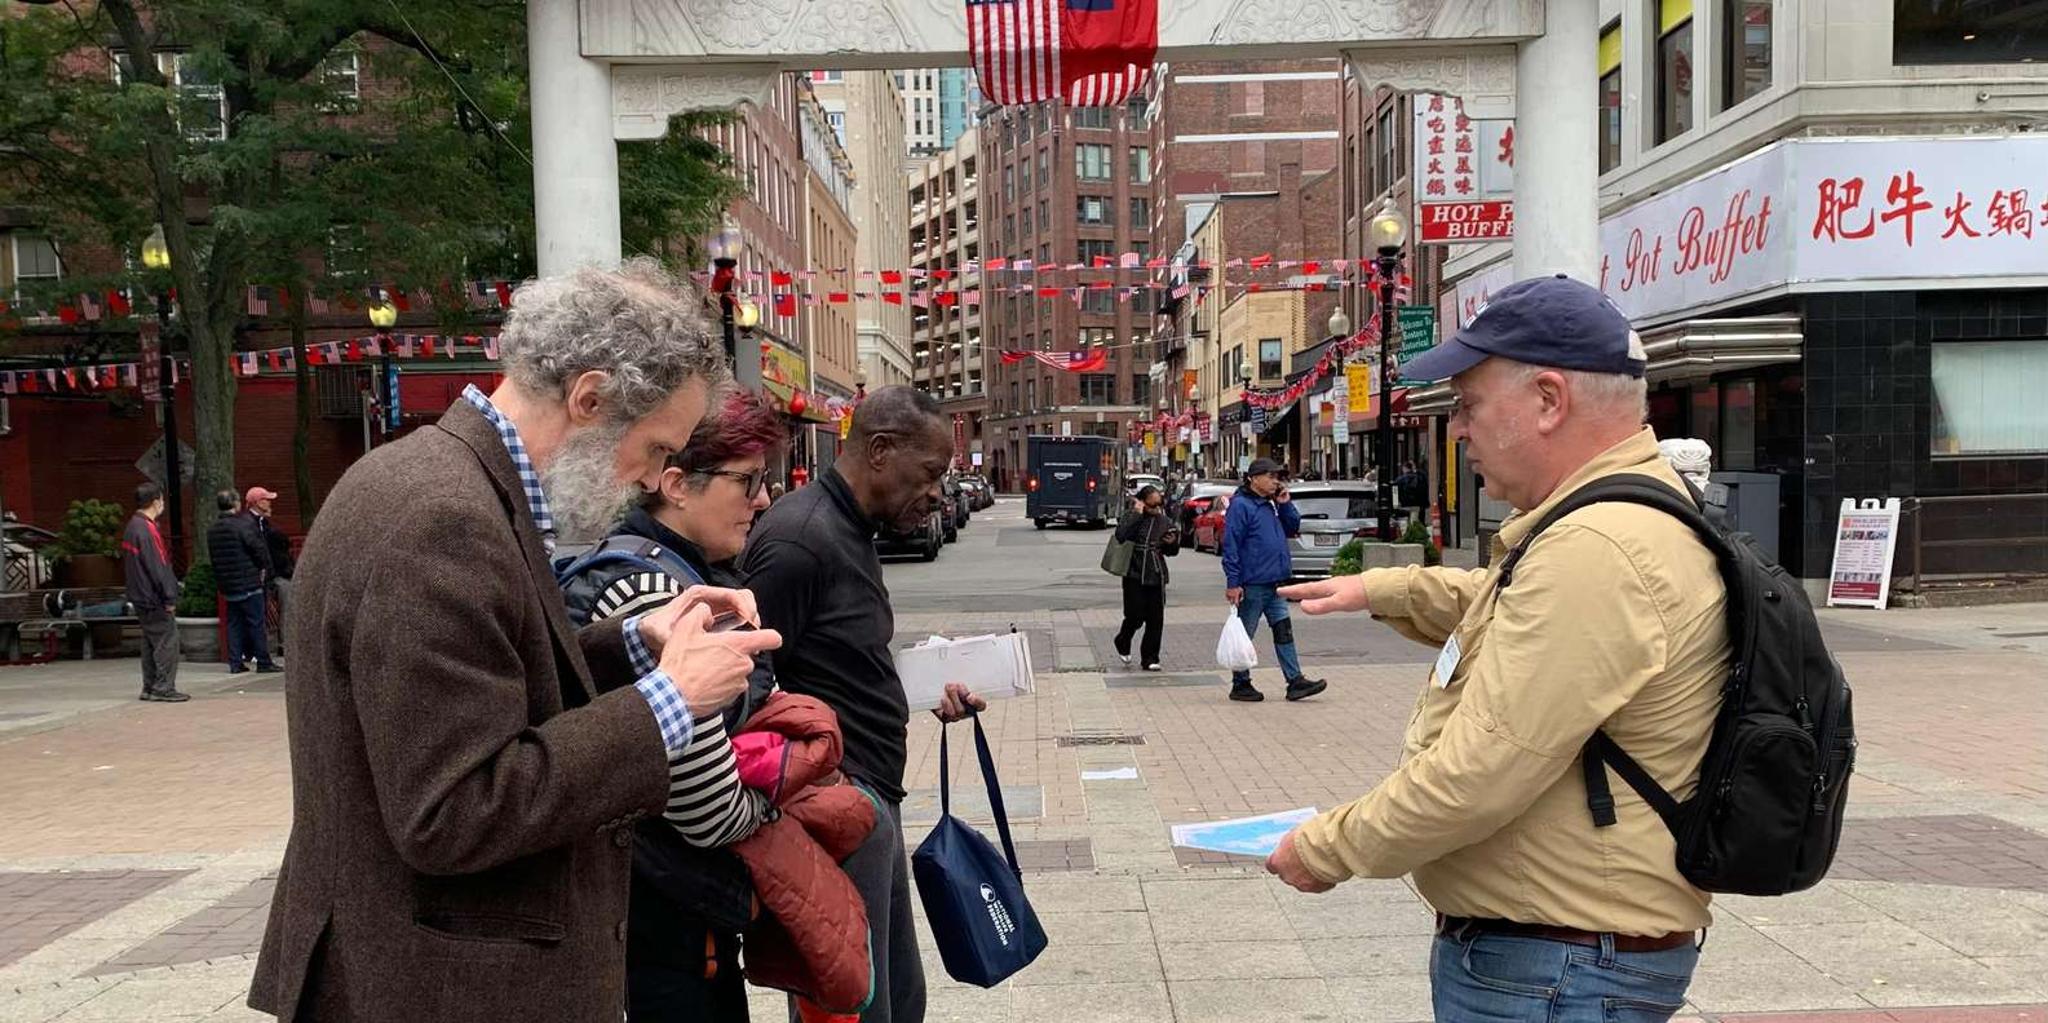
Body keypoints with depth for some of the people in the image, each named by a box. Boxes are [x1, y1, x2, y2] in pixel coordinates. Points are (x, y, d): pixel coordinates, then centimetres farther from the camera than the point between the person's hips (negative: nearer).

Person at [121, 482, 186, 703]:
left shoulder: (132, 527, 14)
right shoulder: (147, 529, -18)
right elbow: (158, 567, -20)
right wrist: (170, 597, -17)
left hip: (141, 598, 10)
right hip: (154, 599, -10)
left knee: (150, 643, 14)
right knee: (167, 642, -6)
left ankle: (150, 688, 18)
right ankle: (163, 688, -6)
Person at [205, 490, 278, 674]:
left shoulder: (212, 529, 9)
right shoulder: (244, 524, -14)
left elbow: (213, 556, 12)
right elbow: (258, 548, -18)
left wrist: (222, 579, 16)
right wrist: (264, 567, -1)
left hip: (226, 584, 7)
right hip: (248, 583, -7)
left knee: (234, 623, 12)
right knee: (256, 623, -1)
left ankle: (235, 662, 12)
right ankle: (263, 662, 2)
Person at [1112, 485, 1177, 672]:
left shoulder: (1165, 521, 8)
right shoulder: (1132, 517, -4)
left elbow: (1170, 551, 18)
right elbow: (1121, 535, -23)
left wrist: (1173, 542, -5)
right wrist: (1136, 514, -20)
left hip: (1156, 576, 4)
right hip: (1134, 575, -4)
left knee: (1156, 619, 2)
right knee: (1136, 616, -3)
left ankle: (1150, 658, 12)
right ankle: (1123, 643, 28)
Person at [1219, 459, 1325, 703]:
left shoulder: (1270, 505, 14)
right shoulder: (1240, 505, -12)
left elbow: (1293, 528, 22)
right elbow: (1230, 546, -16)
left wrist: (1285, 504, 5)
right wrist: (1233, 583, -20)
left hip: (1275, 584, 8)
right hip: (1252, 585, -8)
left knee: (1284, 632, 7)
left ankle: (1295, 681, 9)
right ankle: (1240, 685, 12)